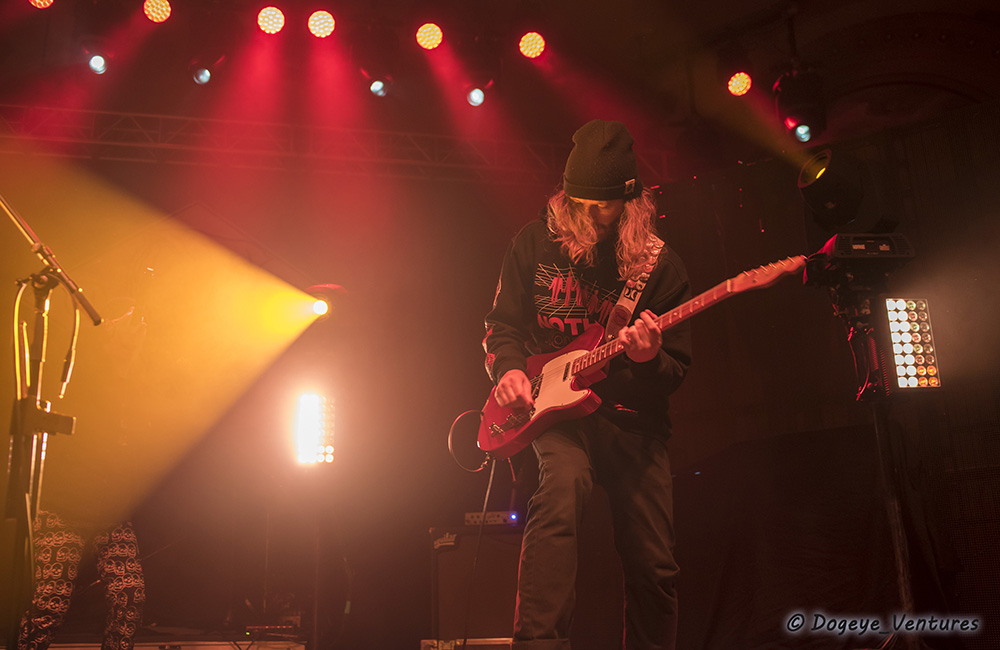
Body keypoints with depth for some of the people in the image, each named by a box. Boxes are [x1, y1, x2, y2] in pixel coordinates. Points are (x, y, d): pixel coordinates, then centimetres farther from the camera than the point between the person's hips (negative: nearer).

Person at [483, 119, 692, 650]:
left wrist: (649, 360, -22)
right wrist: (509, 368, -13)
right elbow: (503, 322, 8)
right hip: (555, 407, -1)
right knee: (563, 486, -34)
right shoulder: (536, 243, 1)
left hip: (633, 416, 2)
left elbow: (677, 370, 2)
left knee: (654, 567, 3)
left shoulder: (660, 265, 0)